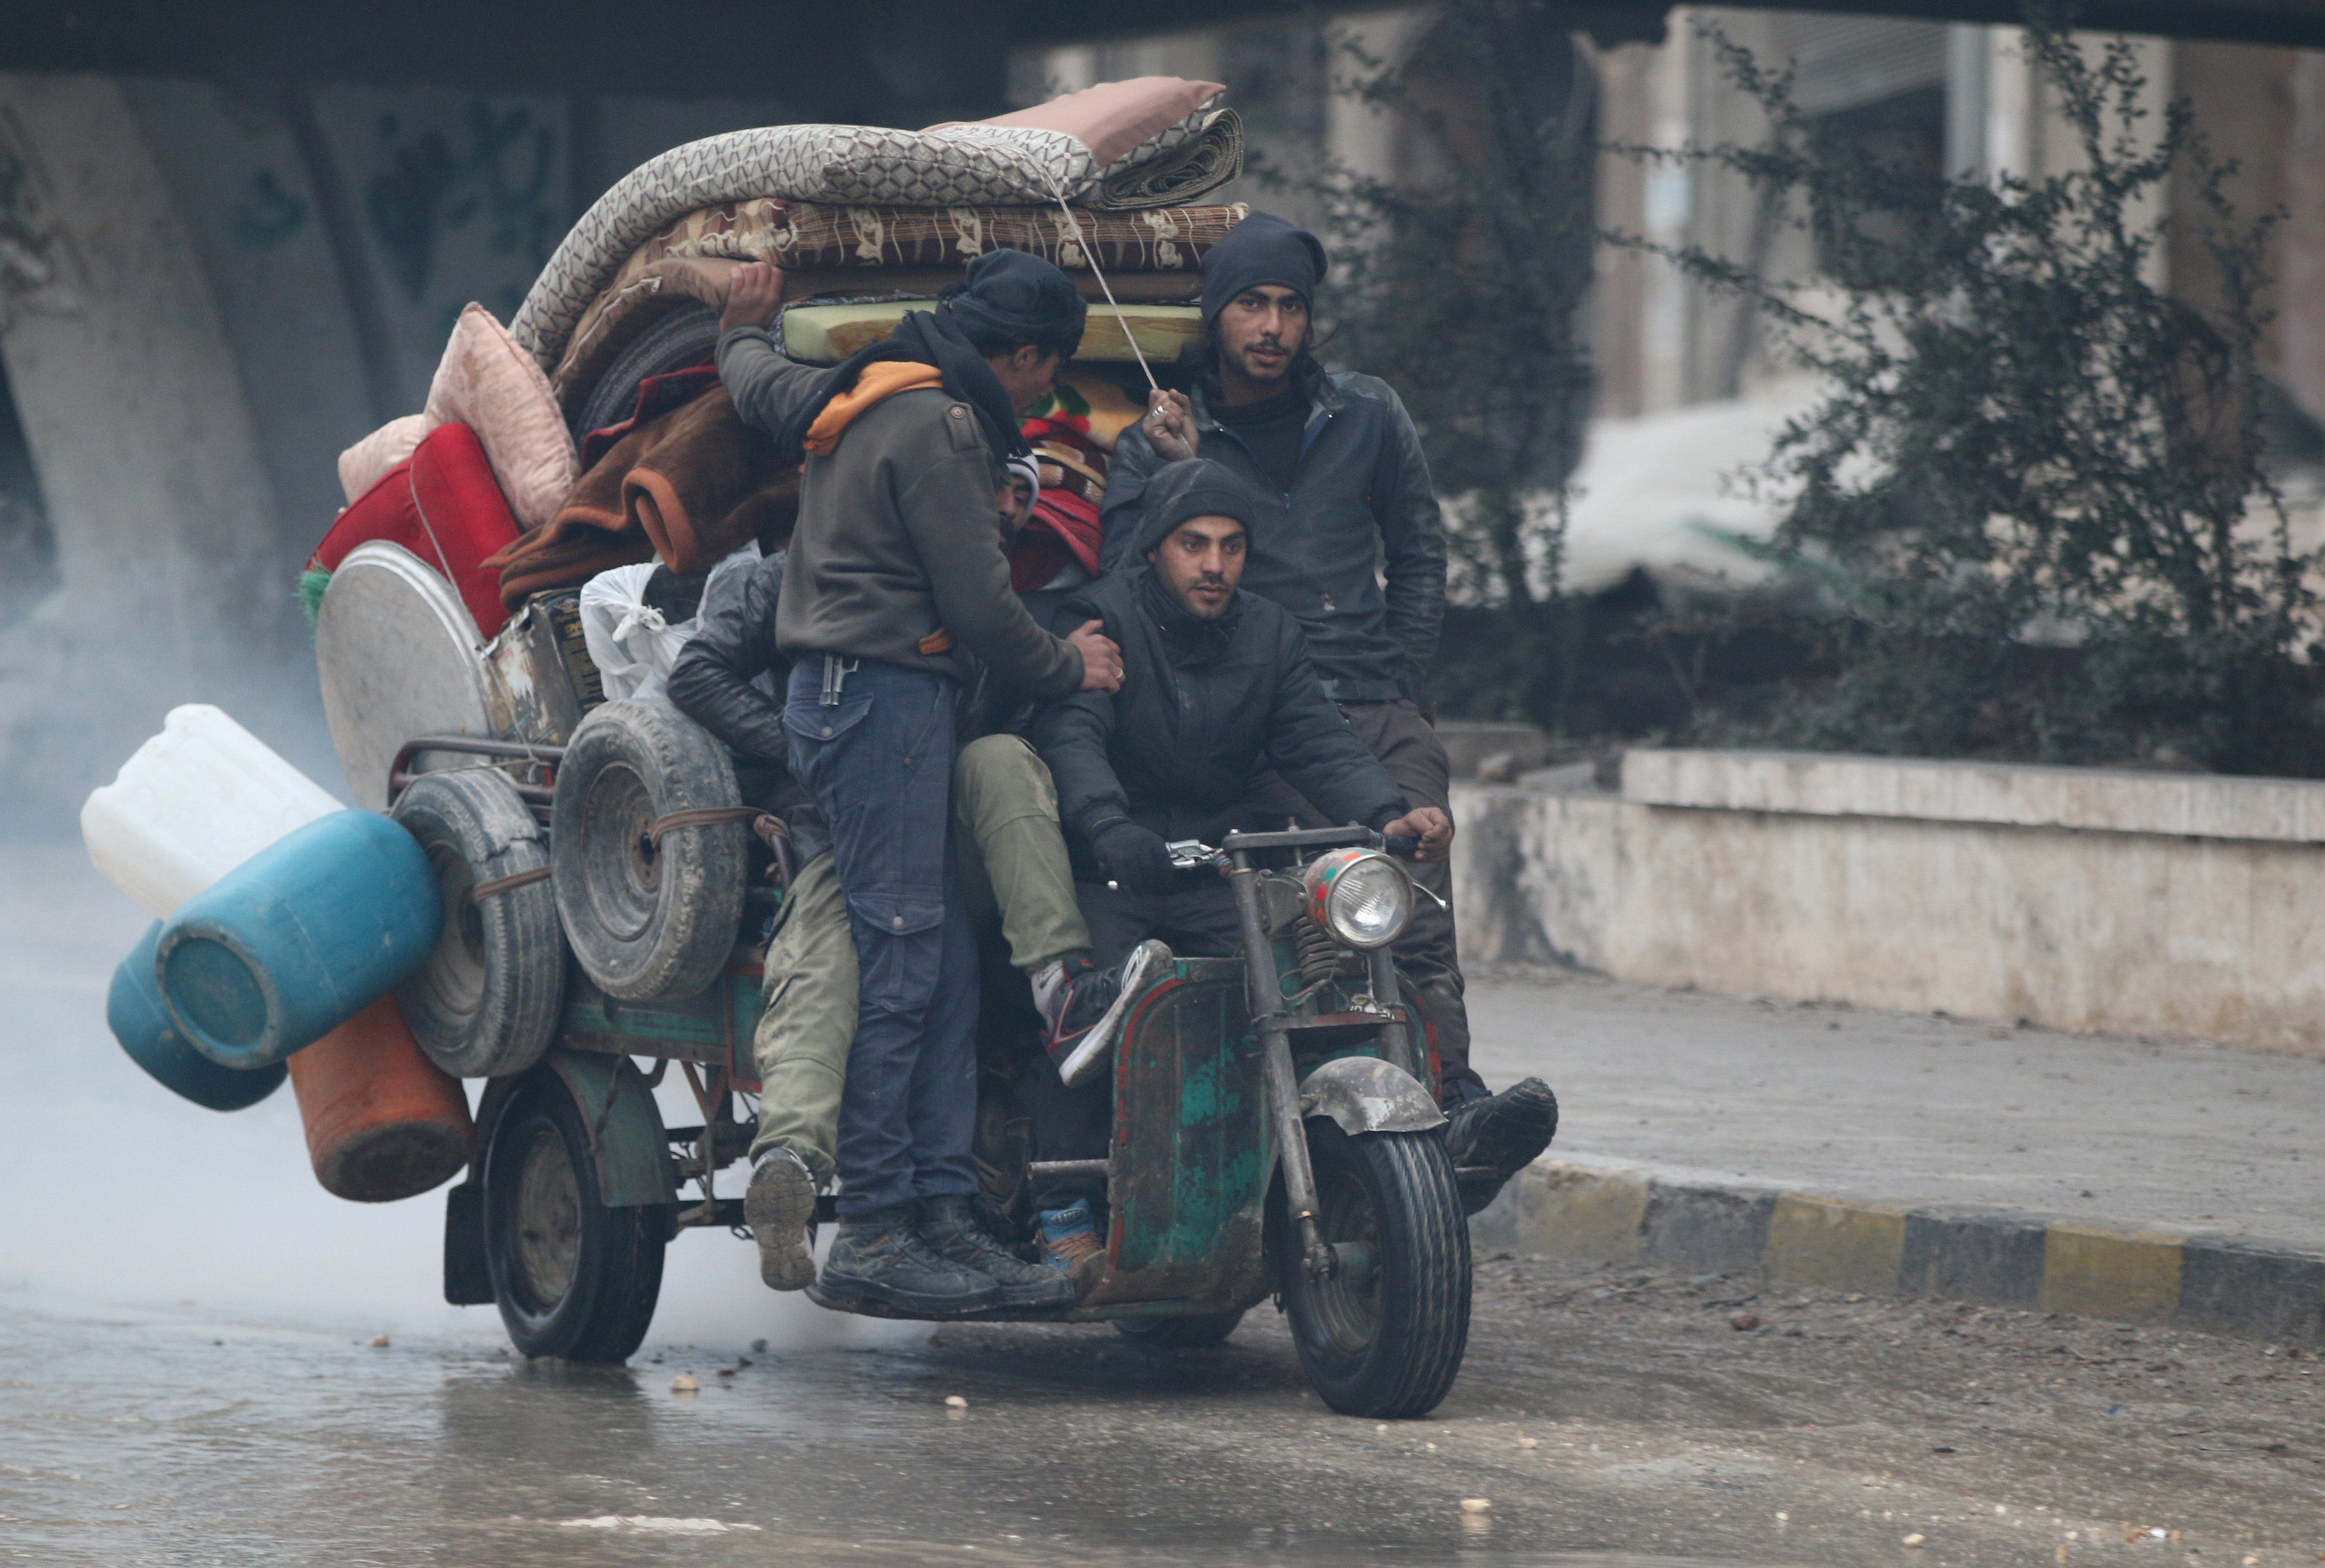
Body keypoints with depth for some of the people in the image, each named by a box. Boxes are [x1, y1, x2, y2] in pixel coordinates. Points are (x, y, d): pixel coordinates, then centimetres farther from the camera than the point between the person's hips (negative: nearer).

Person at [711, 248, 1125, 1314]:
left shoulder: (858, 397, 16)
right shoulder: (939, 428, -13)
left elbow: (756, 383, 36)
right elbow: (977, 605, -14)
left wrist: (746, 326, 59)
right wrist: (1070, 668, 3)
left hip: (840, 695, 10)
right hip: (883, 696, -10)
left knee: (946, 965, 6)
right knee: (897, 966, -12)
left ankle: (942, 1210, 3)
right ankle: (871, 1233, -13)